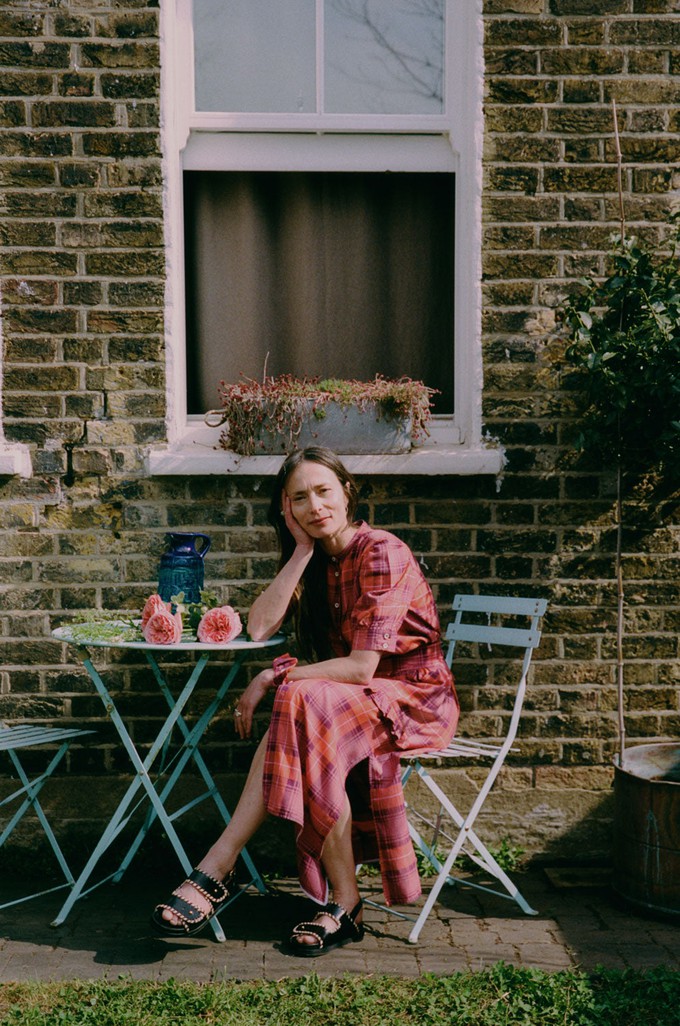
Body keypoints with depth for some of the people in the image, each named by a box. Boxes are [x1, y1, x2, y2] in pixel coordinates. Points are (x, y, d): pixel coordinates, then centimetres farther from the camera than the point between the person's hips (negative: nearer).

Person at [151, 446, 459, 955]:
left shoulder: (382, 554, -16)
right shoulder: (315, 560, 7)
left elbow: (360, 667, -23)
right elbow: (258, 627, -9)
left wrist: (273, 677, -21)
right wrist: (302, 551, -11)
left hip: (415, 701, -6)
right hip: (354, 702, 6)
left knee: (303, 707, -32)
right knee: (297, 716, -28)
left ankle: (217, 869, -25)